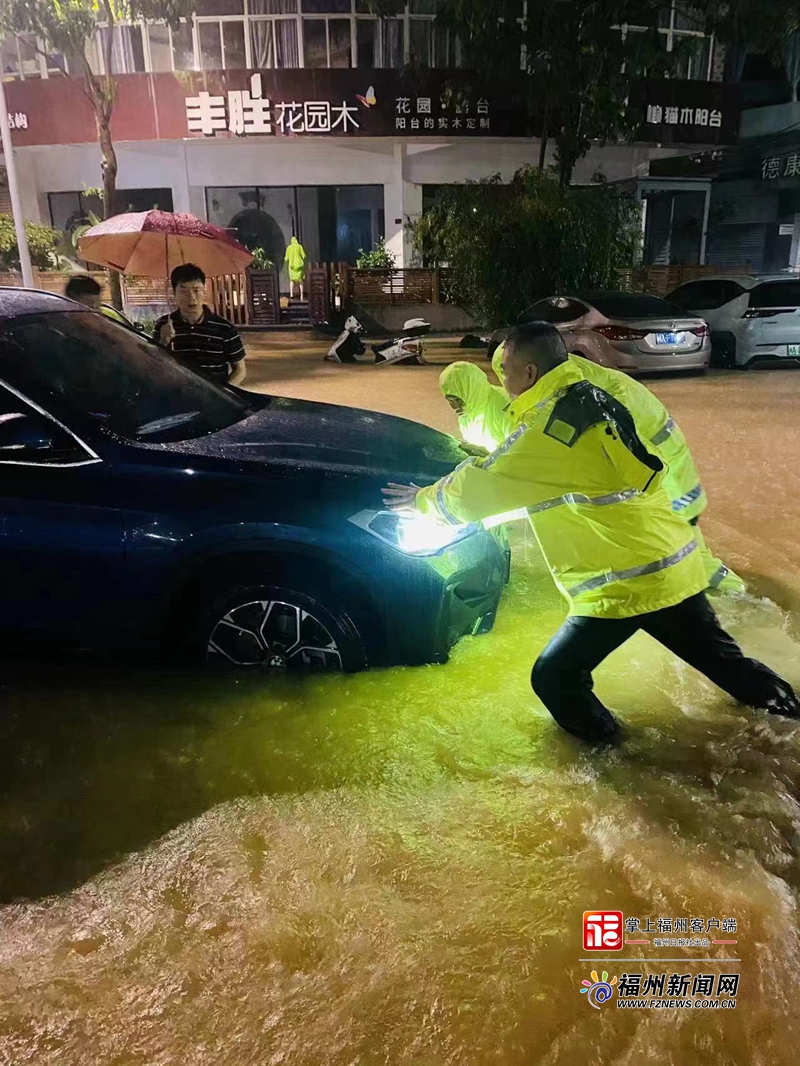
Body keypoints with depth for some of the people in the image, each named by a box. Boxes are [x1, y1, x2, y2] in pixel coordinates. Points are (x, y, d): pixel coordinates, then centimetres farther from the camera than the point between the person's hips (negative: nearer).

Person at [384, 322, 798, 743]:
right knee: (720, 658, 27)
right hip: (676, 563, 9)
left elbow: (479, 489, -8)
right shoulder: (595, 399, 11)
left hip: (624, 583, -9)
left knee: (554, 679, 8)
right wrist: (481, 463, 27)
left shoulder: (547, 427, -15)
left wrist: (423, 498, 11)